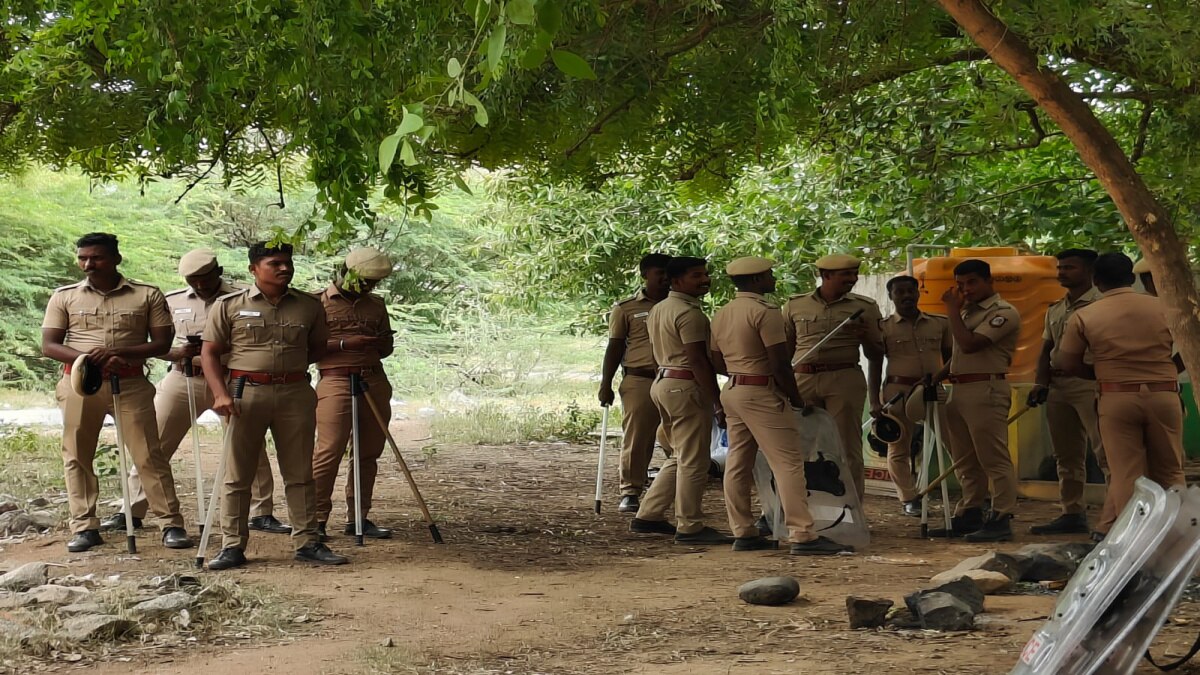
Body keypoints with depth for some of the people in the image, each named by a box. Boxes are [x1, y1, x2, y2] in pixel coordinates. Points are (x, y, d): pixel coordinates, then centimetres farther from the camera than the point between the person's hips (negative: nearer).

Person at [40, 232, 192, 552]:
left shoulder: (148, 295, 1)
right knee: (76, 456, 3)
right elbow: (49, 345, 0)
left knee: (148, 455, -3)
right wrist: (92, 359, -17)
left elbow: (162, 343, -1)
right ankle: (84, 527, 11)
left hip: (131, 384, -2)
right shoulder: (64, 297, 5)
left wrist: (116, 352, -16)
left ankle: (171, 524, 1)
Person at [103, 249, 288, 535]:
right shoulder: (172, 301, 8)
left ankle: (262, 513, 11)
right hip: (182, 380, 2)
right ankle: (132, 510, 11)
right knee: (153, 446, 2)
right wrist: (176, 353, -8)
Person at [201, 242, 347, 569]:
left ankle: (307, 542, 14)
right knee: (237, 475, 2)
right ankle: (233, 546, 9)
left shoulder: (309, 306, 8)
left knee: (300, 473, 7)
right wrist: (221, 394, -11)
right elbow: (209, 352, 1)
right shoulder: (229, 305, 1)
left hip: (296, 393, 2)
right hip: (246, 394, -2)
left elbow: (318, 348, 19)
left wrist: (291, 364, 4)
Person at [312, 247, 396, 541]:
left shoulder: (376, 305, 17)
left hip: (375, 382, 6)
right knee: (328, 453, -12)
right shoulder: (318, 304, 2)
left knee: (368, 454, 6)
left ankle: (357, 517, 14)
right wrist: (345, 344, -15)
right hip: (336, 382, -6)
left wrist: (379, 344, -1)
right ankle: (316, 519, -7)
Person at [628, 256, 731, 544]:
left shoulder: (657, 310, 16)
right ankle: (689, 527, 1)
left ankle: (648, 516, 20)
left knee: (680, 457, 18)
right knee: (693, 462, -3)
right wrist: (718, 402, -18)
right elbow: (698, 361, -19)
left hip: (662, 383, 10)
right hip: (686, 387, -10)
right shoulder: (689, 313, -15)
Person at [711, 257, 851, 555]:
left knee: (738, 463, 10)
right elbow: (779, 363, -17)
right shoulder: (765, 312, -14)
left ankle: (743, 533, 14)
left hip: (732, 392, 9)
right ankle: (802, 535, -11)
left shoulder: (721, 315, 12)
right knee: (789, 463, -8)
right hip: (762, 393, -9)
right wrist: (796, 398, -6)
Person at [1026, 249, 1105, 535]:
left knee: (1105, 451, -12)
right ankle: (1072, 513, 17)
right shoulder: (1054, 311, 18)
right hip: (1058, 386, 8)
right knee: (1066, 456, 11)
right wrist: (1041, 383, 9)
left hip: (1089, 383, -8)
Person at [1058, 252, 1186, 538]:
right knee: (1169, 473, 12)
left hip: (1117, 398, -1)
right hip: (1164, 396, 1)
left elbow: (1070, 364, 2)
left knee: (1126, 474, 4)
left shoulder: (1084, 317, -2)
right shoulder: (1163, 307, 1)